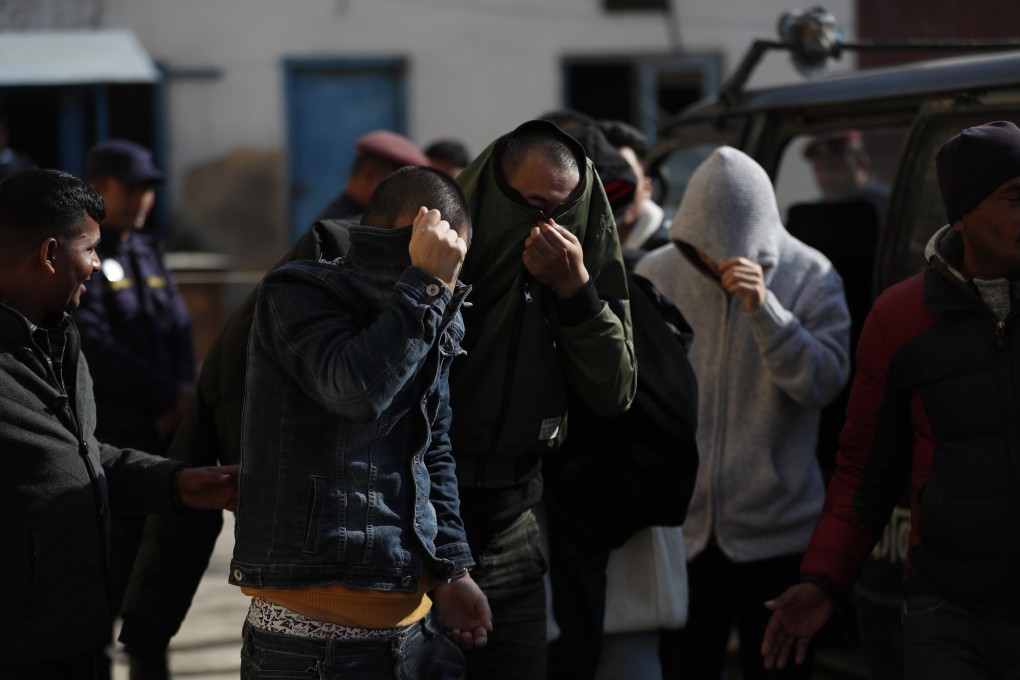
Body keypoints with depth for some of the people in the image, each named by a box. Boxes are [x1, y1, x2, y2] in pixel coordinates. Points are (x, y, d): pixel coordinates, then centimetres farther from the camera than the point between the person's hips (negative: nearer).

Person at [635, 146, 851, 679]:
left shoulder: (810, 278, -4)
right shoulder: (655, 274, 0)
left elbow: (823, 383, -13)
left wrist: (765, 310, -25)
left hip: (776, 531, -1)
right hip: (680, 529, 1)